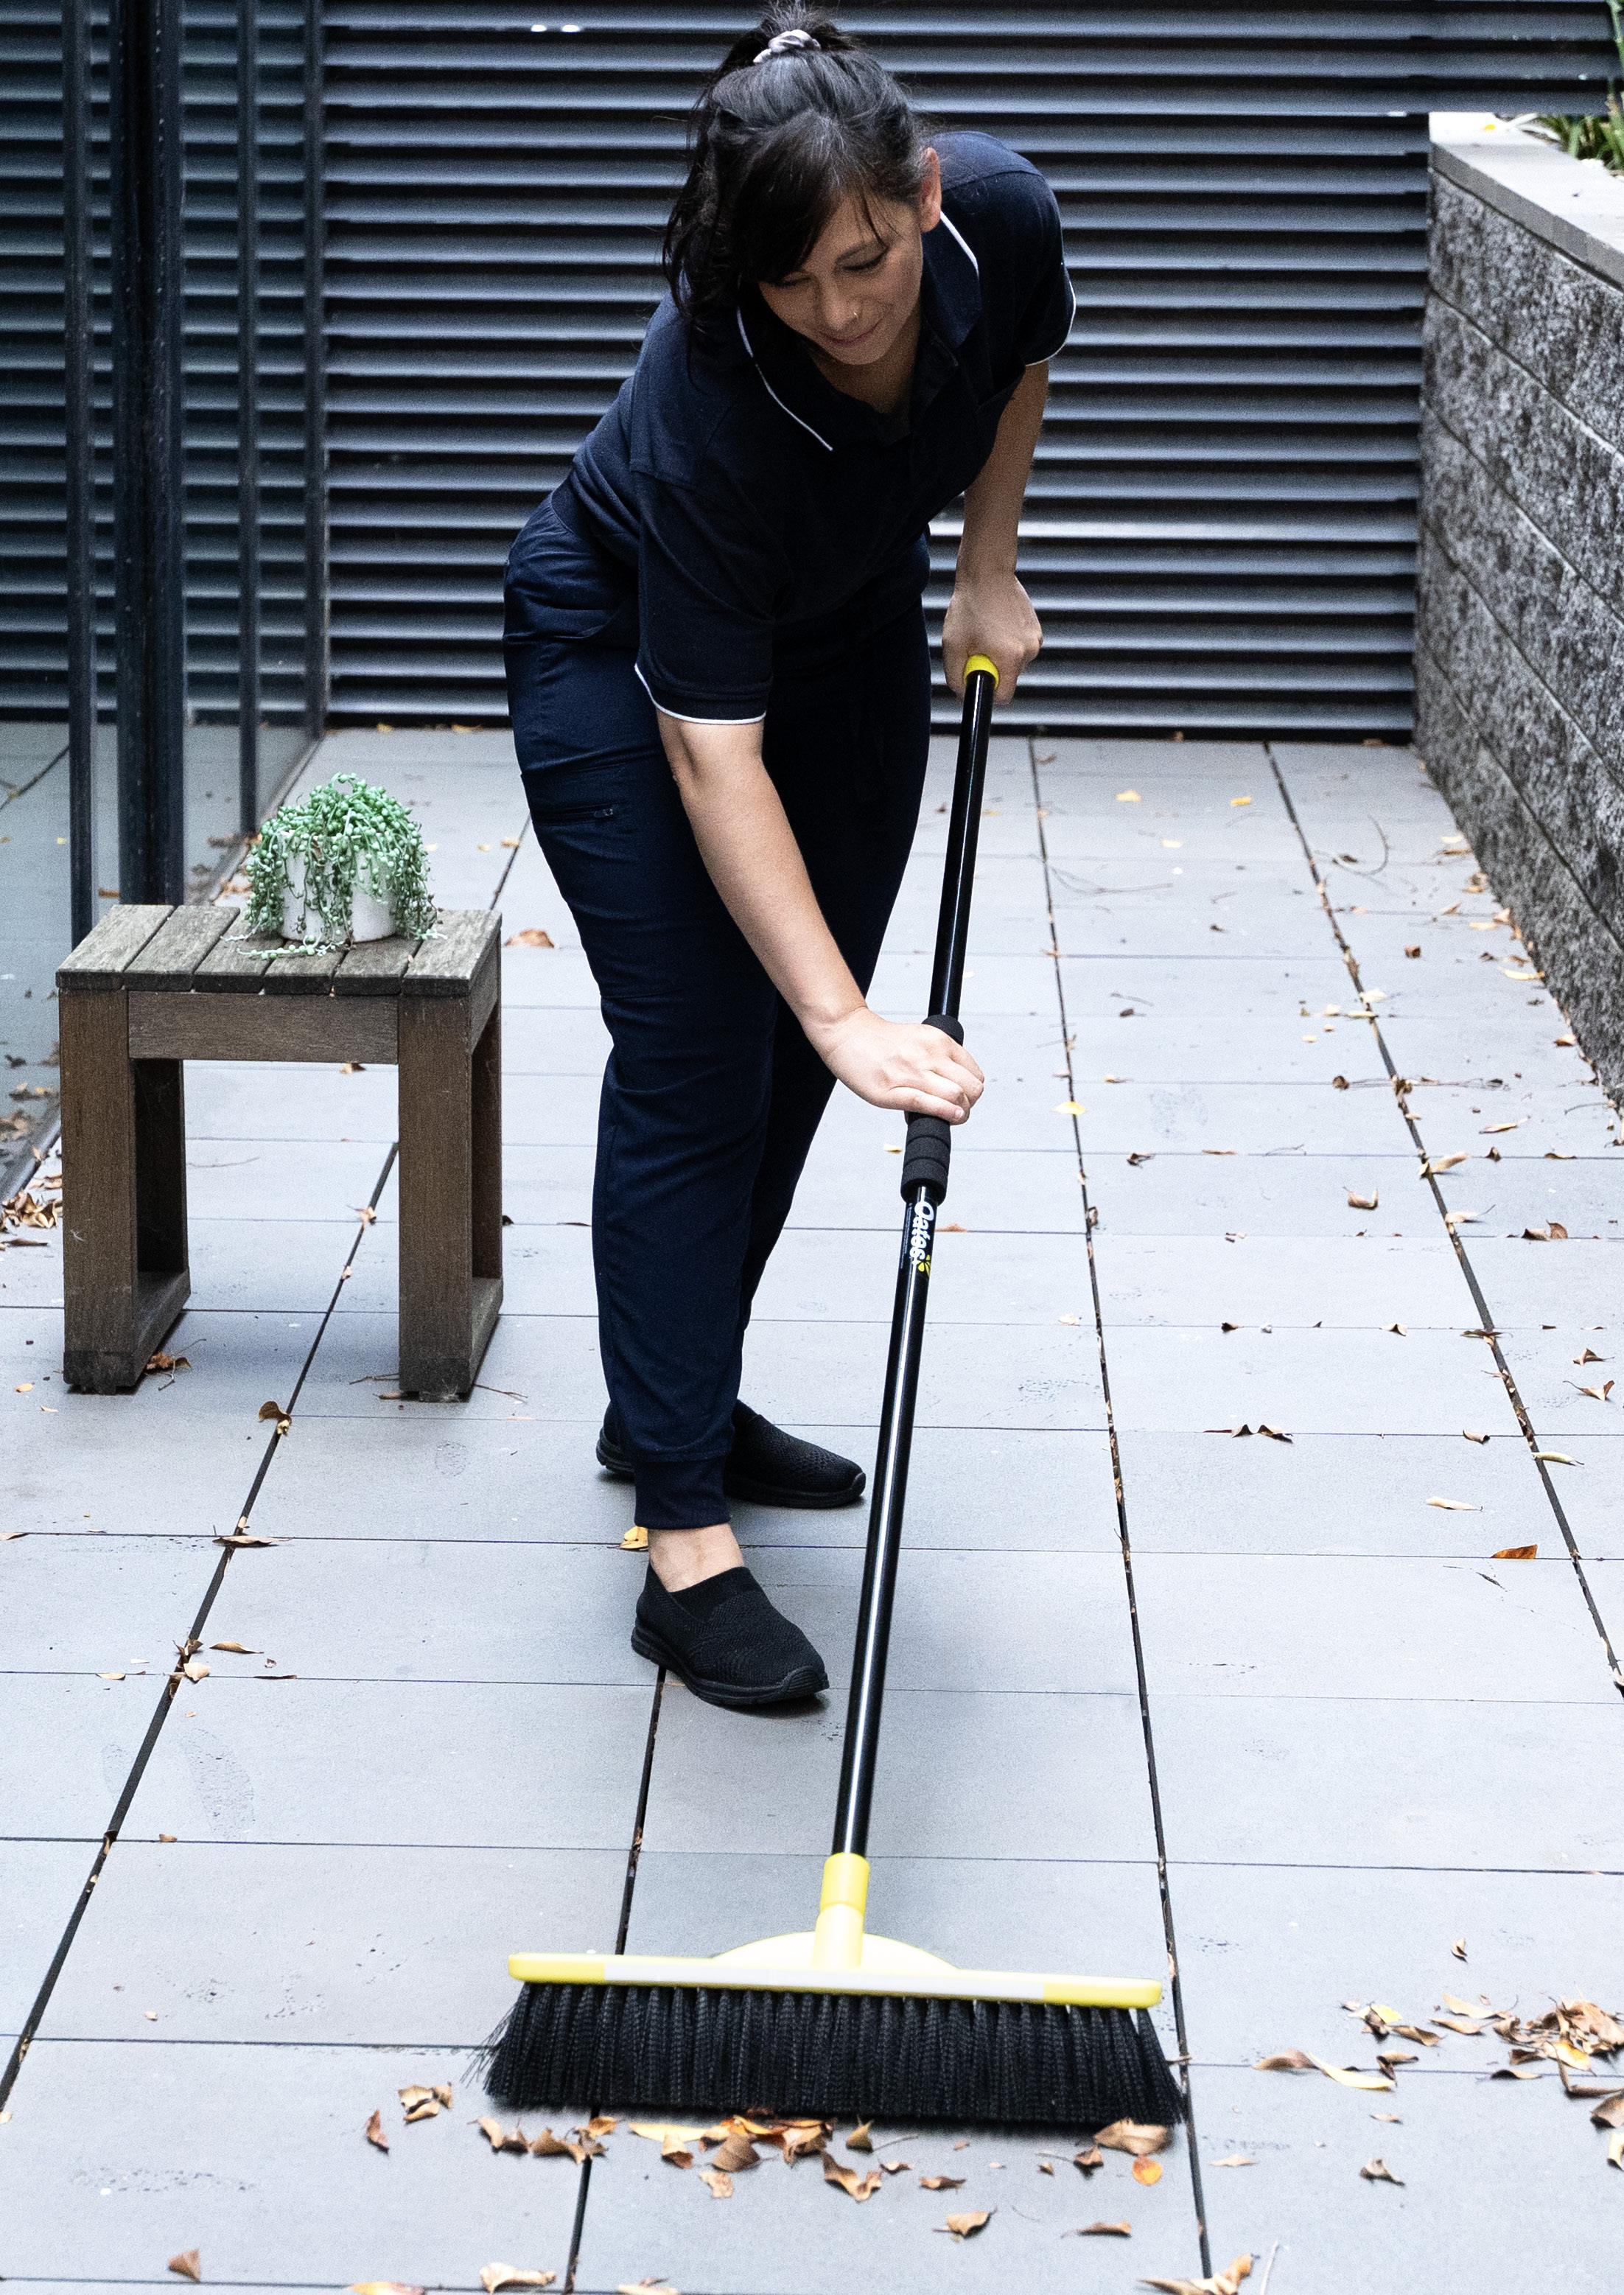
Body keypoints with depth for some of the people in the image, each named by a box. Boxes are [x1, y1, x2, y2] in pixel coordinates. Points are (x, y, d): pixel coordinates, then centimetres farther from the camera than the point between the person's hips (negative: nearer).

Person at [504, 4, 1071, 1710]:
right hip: (623, 655, -6)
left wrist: (987, 567, -2)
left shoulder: (1000, 216, -27)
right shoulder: (707, 395, -40)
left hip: (852, 638, 6)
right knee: (693, 1070, -11)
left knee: (792, 1053, 11)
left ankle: (677, 1399, 28)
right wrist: (849, 1016, -43)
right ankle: (683, 1534, -11)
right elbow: (714, 751, -38)